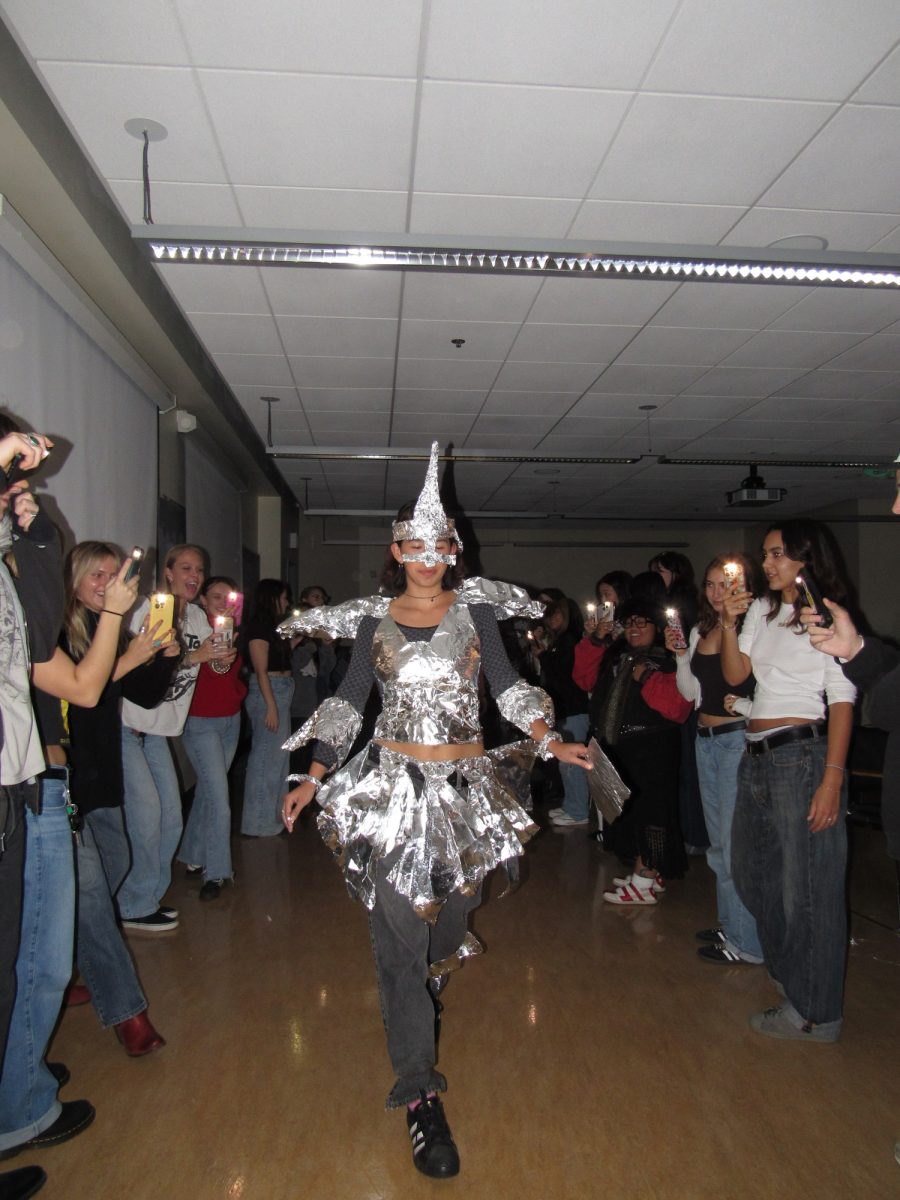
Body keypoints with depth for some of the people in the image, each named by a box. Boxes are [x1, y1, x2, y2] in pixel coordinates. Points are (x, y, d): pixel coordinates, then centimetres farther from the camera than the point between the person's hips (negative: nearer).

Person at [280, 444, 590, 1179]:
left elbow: (506, 684, -2)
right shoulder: (374, 618, 3)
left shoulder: (475, 609, 2)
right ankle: (420, 1092, 11)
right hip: (392, 783, -1)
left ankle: (423, 996, 52)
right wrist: (313, 779, 0)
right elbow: (349, 701, 4)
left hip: (464, 783, 1)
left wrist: (548, 740, -17)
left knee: (452, 907, 16)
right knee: (398, 930, -1)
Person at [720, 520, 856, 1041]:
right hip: (758, 757, 8)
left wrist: (833, 778, -19)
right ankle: (790, 974, 39)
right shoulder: (761, 609, 13)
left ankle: (814, 1012, 16)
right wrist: (729, 623, -4)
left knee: (807, 885, 1)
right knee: (754, 872, 17)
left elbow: (842, 700, -12)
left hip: (803, 755, -8)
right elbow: (735, 674, 10)